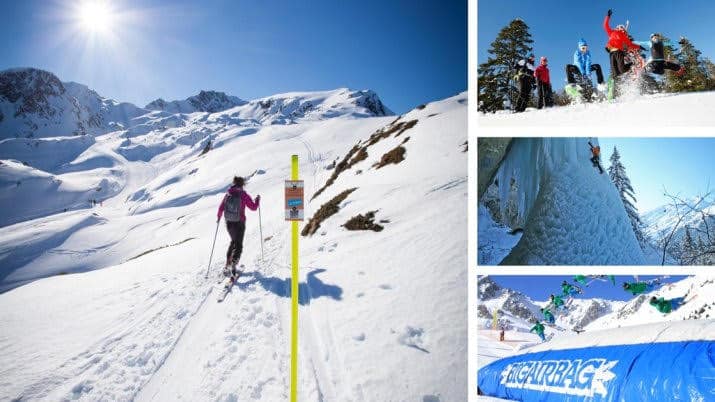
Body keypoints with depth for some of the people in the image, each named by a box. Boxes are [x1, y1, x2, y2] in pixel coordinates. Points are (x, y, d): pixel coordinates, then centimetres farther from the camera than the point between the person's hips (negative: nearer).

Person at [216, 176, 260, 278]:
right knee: (238, 245, 5)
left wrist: (218, 217, 23)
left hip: (229, 223, 4)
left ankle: (228, 264, 25)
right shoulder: (243, 195, -14)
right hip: (239, 223, -4)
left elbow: (221, 208, 5)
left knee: (234, 241, 25)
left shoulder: (228, 194, -2)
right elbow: (253, 207, -6)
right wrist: (258, 200, 13)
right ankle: (233, 266, -9)